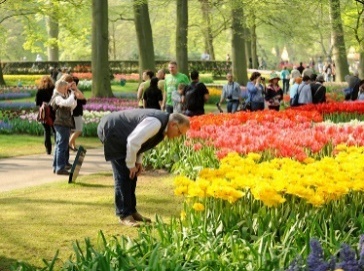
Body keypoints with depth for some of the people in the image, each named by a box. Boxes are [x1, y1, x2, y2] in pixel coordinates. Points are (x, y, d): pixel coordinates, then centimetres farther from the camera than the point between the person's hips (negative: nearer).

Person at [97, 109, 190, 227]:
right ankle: (124, 215, -7)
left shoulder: (161, 122, 5)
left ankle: (131, 211, 18)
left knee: (132, 173, 11)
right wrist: (131, 164, -17)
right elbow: (133, 141, -29)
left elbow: (139, 140, 16)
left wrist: (138, 162, 7)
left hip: (119, 134, 10)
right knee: (123, 173, -11)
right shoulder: (156, 123, -27)